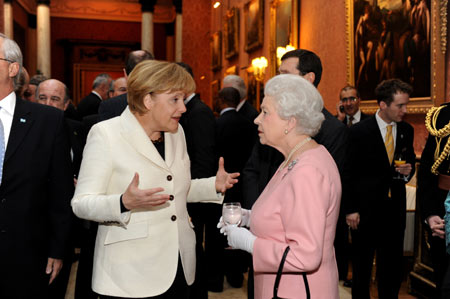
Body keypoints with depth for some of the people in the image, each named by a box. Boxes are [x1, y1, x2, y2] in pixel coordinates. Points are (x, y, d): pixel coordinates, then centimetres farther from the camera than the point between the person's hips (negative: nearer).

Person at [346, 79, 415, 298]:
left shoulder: (407, 131, 4)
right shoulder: (359, 131, -10)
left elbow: (409, 162, 17)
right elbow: (349, 174, -8)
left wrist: (407, 171, -8)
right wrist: (350, 210, -10)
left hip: (395, 208, 4)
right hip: (365, 210, -4)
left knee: (393, 265, 14)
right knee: (362, 266, 12)